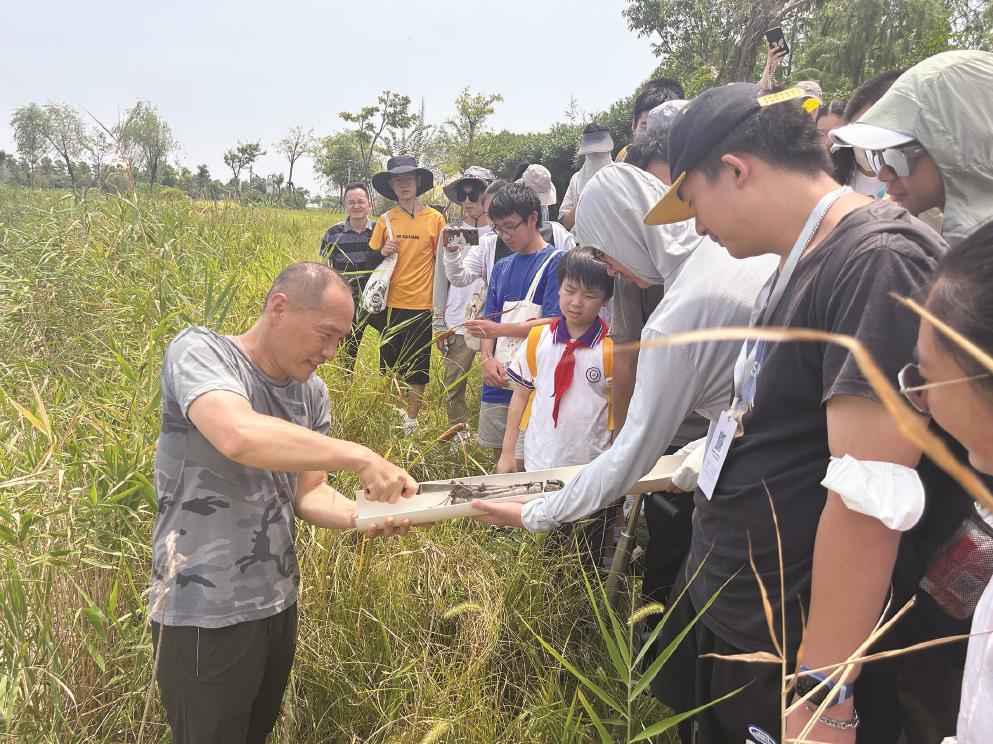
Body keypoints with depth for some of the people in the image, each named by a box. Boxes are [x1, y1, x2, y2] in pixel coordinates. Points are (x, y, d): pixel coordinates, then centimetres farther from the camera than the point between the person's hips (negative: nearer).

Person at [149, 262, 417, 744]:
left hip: (279, 603, 7)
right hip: (207, 615, -7)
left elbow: (308, 494, 6)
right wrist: (359, 457, -32)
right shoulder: (199, 352, -18)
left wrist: (361, 513, -15)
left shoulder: (312, 391, 3)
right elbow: (239, 437, -37)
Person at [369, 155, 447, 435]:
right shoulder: (385, 220, 6)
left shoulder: (434, 218, 0)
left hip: (422, 306, -2)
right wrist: (383, 252, -8)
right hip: (391, 305, 2)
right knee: (388, 366, 8)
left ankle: (411, 422, 19)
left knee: (417, 370, 5)